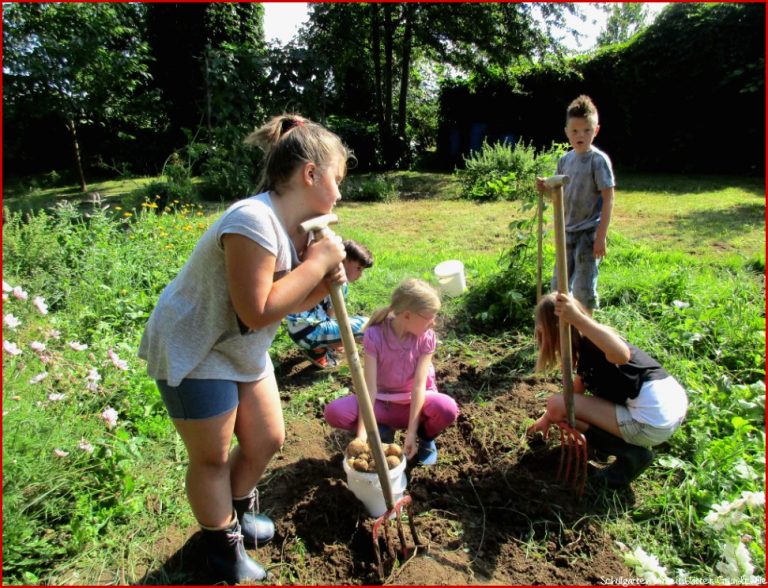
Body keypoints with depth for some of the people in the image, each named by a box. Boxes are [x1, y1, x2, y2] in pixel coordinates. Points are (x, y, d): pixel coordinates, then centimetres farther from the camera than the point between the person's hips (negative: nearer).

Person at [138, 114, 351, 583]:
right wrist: (317, 263, -26)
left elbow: (286, 303, 4)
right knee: (212, 458, 10)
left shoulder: (298, 228, -2)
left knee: (267, 441, 17)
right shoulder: (254, 222, -31)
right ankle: (224, 545, 36)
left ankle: (238, 511, 46)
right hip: (194, 352, -9)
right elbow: (258, 311, -33)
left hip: (244, 351, 9)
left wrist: (326, 284, -15)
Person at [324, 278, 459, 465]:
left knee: (447, 409, -33)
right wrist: (362, 434, -32)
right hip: (382, 401, 0)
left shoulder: (426, 338, -16)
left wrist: (411, 433, -27)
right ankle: (382, 431, 0)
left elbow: (419, 386, -21)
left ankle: (425, 436, 2)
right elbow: (370, 386, -25)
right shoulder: (374, 335, -22)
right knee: (334, 412, -27)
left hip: (414, 401, 1)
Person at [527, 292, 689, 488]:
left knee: (557, 405, -6)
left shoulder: (589, 342, -14)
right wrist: (547, 417, 33)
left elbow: (622, 355, -38)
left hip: (652, 421, -10)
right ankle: (632, 443, 17)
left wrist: (577, 319, -43)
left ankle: (630, 454, -3)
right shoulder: (587, 344, 15)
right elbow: (576, 390, 26)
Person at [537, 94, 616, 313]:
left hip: (589, 233, -6)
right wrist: (545, 188, -5)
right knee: (558, 285, 13)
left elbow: (608, 199, -13)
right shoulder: (565, 160, 6)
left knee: (584, 289, -3)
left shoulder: (598, 159, -12)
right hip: (568, 232, 6)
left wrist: (601, 235, -17)